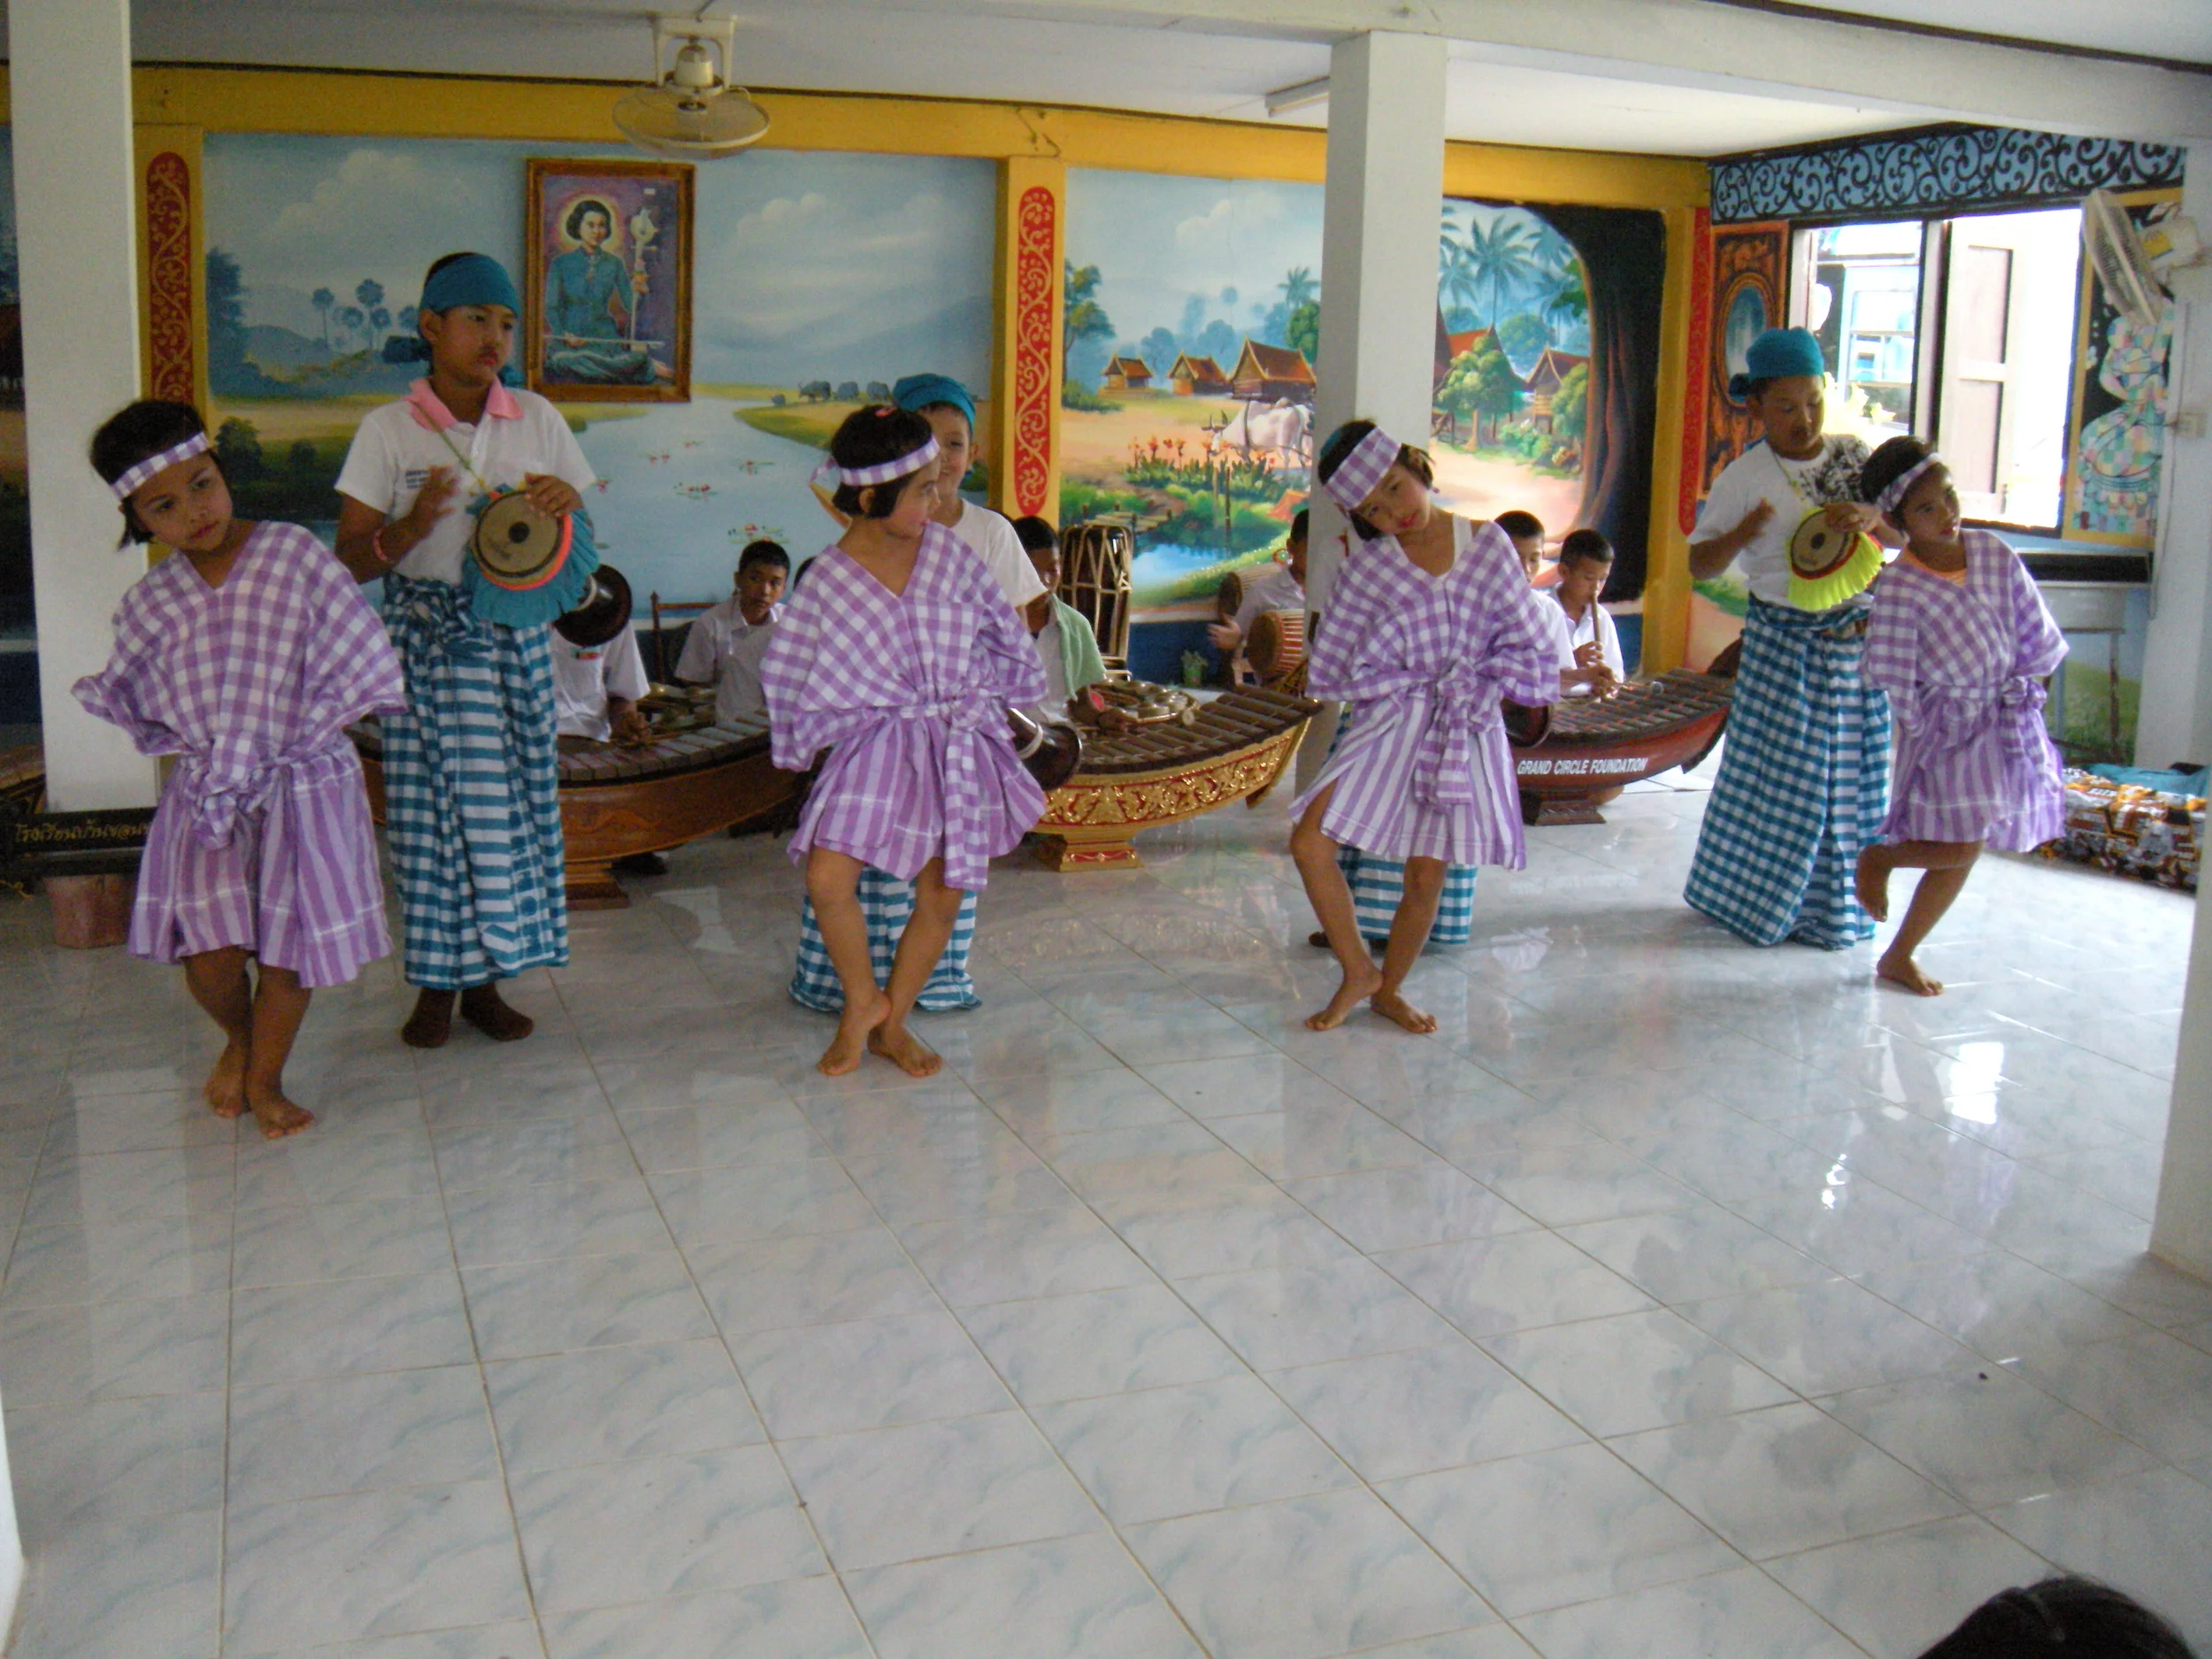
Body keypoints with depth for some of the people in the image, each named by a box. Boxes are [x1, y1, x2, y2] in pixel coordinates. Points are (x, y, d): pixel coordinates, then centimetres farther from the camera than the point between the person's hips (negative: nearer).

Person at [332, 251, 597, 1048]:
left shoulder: (537, 419, 5)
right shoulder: (388, 429, -2)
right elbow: (351, 559, -4)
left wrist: (566, 503, -11)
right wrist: (414, 526, -23)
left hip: (515, 634, 2)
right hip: (424, 637, -2)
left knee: (511, 801, 2)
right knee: (428, 803, 0)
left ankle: (486, 979, 17)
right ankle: (435, 983, 15)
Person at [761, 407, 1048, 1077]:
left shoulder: (948, 551, 0)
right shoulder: (827, 580, -8)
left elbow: (1001, 631, 14)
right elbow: (785, 674, 2)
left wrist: (986, 696, 20)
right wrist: (813, 739, 7)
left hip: (959, 745, 3)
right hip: (875, 743, -3)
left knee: (941, 898, 3)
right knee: (828, 878, -18)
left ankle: (892, 1022, 24)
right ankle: (862, 998, 10)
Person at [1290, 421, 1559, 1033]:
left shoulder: (1488, 543, 2)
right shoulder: (1367, 566, -1)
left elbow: (1526, 635, 5)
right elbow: (1335, 665, -1)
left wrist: (1475, 685, -8)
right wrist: (1415, 681, -7)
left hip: (1465, 728, 0)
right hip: (1388, 723, 0)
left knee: (1427, 875, 2)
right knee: (1310, 843, -13)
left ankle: (1388, 990, 25)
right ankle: (1358, 970, 6)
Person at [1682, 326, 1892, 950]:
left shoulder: (1854, 458, 5)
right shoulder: (1745, 477, -5)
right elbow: (1699, 565, -5)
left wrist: (1870, 518, -19)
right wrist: (1739, 536, -25)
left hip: (1858, 641, 4)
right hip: (1783, 644, -3)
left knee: (1852, 776, 6)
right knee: (1780, 774, -1)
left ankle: (1833, 904, 21)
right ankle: (1752, 896, 15)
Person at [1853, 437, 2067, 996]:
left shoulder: (1993, 551, -1)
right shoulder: (1898, 587, -16)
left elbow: (2035, 630, 8)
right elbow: (1892, 677, -12)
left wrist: (2021, 690, 9)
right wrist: (1918, 730, -7)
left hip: (2009, 720, 6)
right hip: (1946, 727, -6)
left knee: (1961, 855, 9)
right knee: (1957, 846, -16)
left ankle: (1899, 957, 22)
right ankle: (1877, 857, 17)